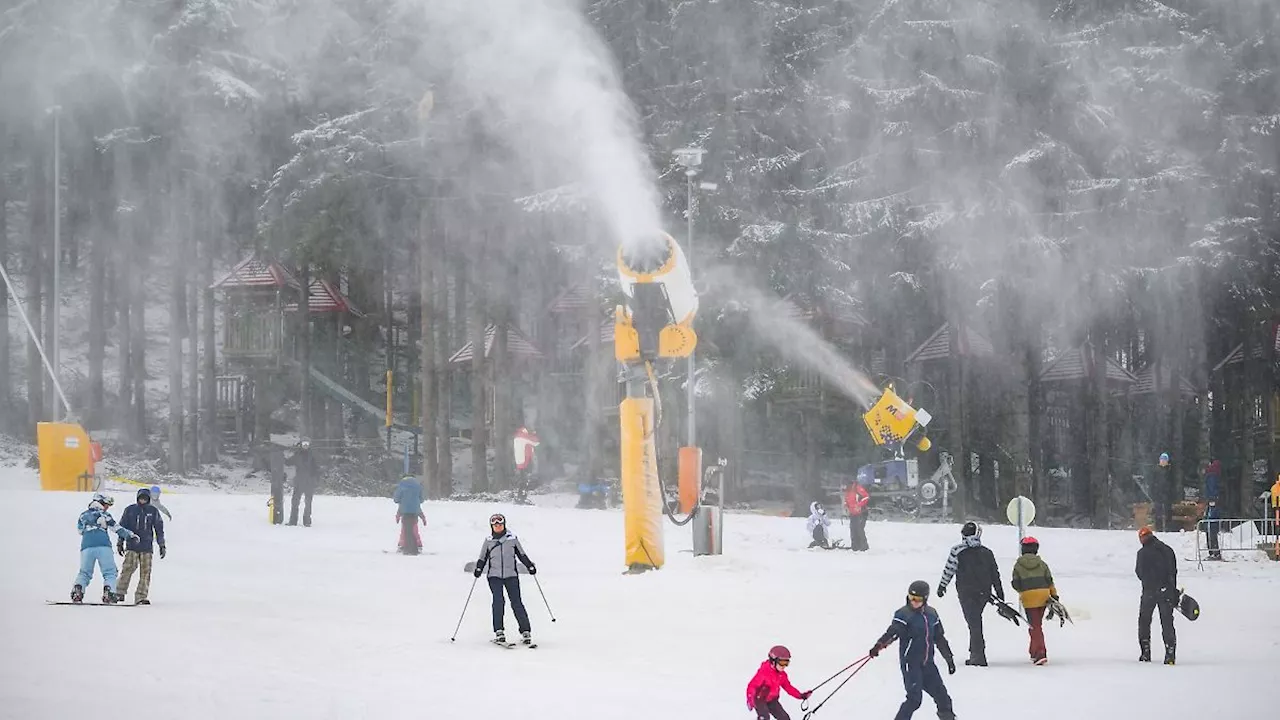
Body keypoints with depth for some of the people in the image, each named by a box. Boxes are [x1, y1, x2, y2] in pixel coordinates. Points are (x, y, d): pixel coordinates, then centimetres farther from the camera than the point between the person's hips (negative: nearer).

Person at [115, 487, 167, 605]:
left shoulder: (153, 511, 8)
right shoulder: (130, 510, 4)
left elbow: (159, 529, 14)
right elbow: (122, 527, 11)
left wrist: (162, 545, 12)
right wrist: (120, 543, 9)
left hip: (147, 547, 2)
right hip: (132, 546, -2)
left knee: (145, 572, -3)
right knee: (128, 569, -12)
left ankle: (140, 597, -1)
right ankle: (119, 593, -5)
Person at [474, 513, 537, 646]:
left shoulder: (512, 538, 7)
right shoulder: (488, 541, 8)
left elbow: (521, 554, 17)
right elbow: (483, 558, 14)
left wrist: (530, 566, 9)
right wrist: (479, 569, -2)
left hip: (511, 575, 0)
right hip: (494, 575, 0)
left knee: (516, 602, -7)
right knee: (498, 601, -16)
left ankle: (526, 632, -3)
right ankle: (498, 632, -13)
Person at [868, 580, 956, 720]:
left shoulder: (932, 614, 8)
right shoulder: (904, 614, -9)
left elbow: (940, 639, 18)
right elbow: (892, 632, -23)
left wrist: (949, 659, 22)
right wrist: (879, 645, -41)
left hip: (927, 663, 5)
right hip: (910, 663, -5)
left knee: (941, 695, 7)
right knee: (915, 698, -16)